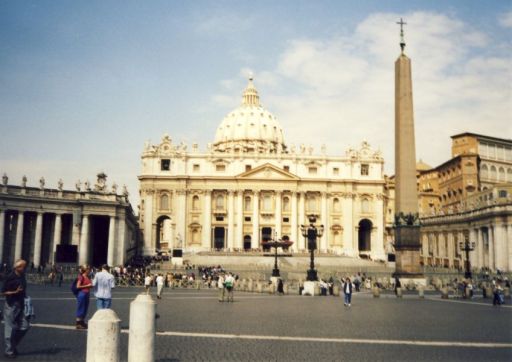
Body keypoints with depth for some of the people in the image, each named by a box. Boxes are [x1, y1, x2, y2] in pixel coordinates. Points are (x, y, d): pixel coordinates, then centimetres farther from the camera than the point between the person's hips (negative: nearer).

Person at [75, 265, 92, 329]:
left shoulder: (87, 277, 12)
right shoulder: (81, 277, -12)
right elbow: (78, 286, -17)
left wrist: (91, 285, 4)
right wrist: (87, 285, -17)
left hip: (87, 294, 9)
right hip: (82, 294, -9)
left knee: (85, 309, 12)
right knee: (80, 309, -2)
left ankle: (82, 323, 21)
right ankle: (78, 324, 6)